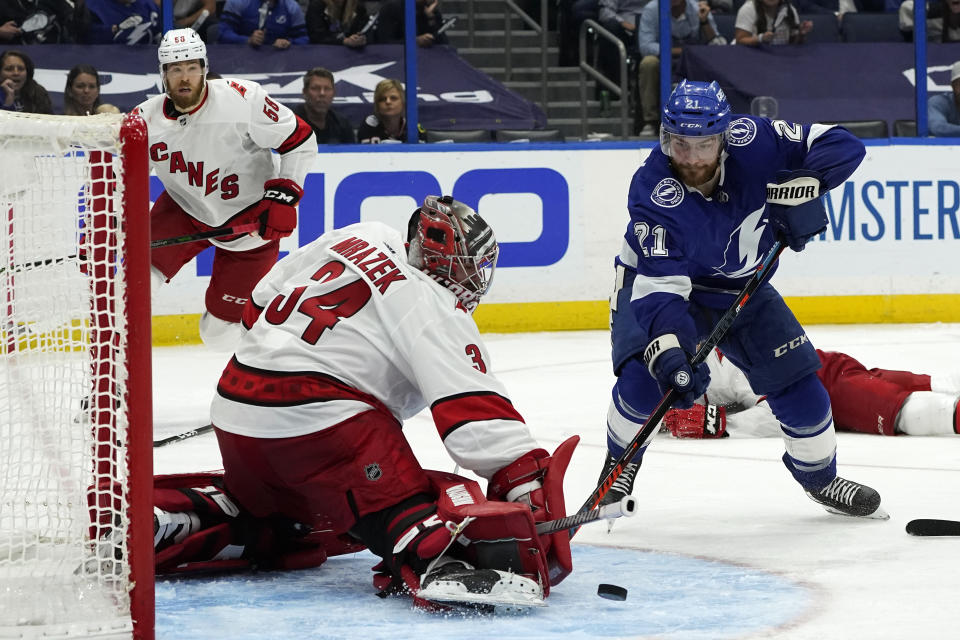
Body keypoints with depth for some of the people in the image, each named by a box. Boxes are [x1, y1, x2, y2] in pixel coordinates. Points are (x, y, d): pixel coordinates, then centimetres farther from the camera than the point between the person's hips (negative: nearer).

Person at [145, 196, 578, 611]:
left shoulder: (358, 239, 16)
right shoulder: (436, 309, -6)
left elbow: (262, 303, 26)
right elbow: (471, 407, -17)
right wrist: (527, 478, -21)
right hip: (321, 420, -8)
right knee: (401, 509, -18)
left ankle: (161, 522, 19)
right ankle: (439, 563, -48)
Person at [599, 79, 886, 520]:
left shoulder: (750, 141, -27)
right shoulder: (652, 193, -35)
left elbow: (841, 145, -21)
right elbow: (660, 287, -41)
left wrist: (799, 190, -36)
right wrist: (668, 353, -54)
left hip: (741, 286, 4)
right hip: (654, 281, -4)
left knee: (797, 380, -1)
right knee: (645, 375, -26)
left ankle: (820, 476, 24)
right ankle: (621, 463, 2)